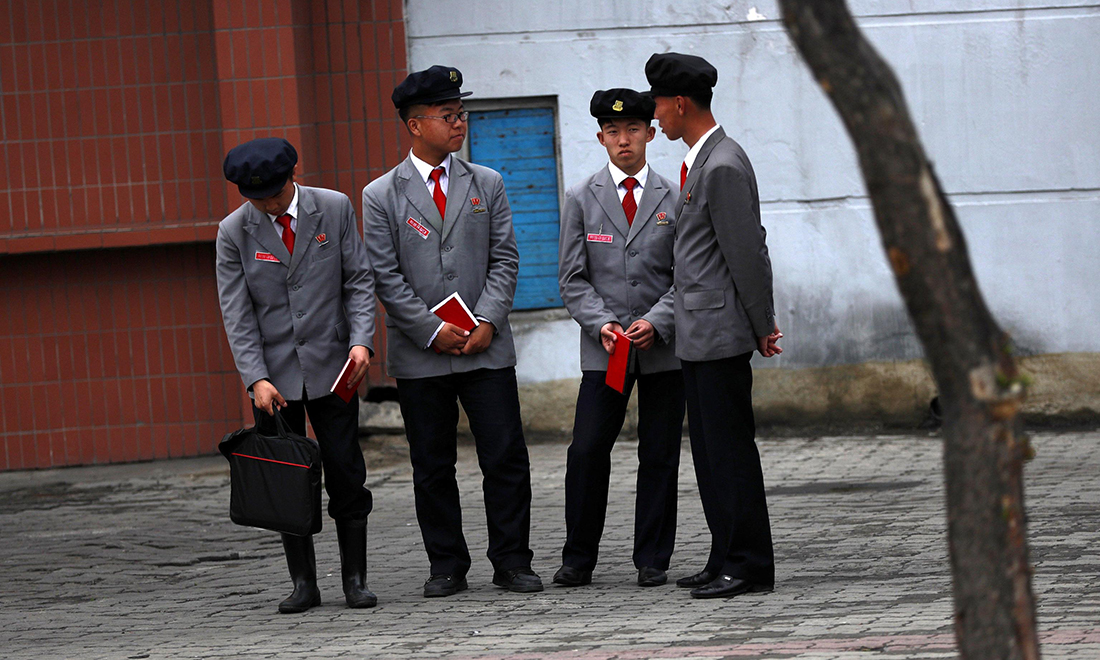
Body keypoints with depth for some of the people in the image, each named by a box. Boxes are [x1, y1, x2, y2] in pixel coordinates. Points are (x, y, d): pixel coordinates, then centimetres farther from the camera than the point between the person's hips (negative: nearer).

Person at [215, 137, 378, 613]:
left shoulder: (335, 209, -1)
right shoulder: (234, 232, -2)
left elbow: (359, 280, 2)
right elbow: (236, 313, -4)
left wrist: (361, 341, -12)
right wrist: (257, 379, -15)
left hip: (330, 368, 0)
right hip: (273, 374, 0)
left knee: (346, 476, -1)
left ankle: (355, 579, 7)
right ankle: (304, 584, 10)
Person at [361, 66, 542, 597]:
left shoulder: (486, 184, 9)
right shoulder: (381, 196, 2)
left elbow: (504, 260, 5)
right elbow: (386, 279, -2)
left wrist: (487, 321, -8)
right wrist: (433, 331, -10)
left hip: (485, 348, 1)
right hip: (420, 355, -1)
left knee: (506, 458, -2)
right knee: (432, 468, 4)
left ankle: (511, 562, 6)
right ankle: (446, 567, 14)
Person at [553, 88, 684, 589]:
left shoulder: (673, 199, 5)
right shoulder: (581, 200, 6)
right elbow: (573, 279, 5)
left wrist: (656, 322, -12)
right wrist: (601, 324, -11)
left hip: (663, 345, 0)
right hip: (603, 348, 0)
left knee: (659, 455, 2)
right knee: (587, 451, -6)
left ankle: (652, 561, 9)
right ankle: (578, 559, 5)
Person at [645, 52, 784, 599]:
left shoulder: (723, 167, -17)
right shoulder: (701, 162, 15)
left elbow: (747, 253, -16)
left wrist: (761, 326, -11)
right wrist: (761, 322, 20)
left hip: (721, 331, -10)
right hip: (699, 333, 10)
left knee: (730, 448, -6)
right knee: (709, 451, 13)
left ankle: (749, 566, -1)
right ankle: (727, 559, 19)